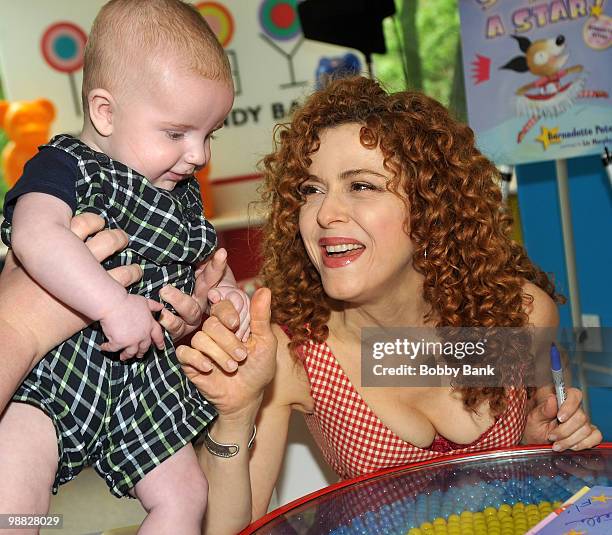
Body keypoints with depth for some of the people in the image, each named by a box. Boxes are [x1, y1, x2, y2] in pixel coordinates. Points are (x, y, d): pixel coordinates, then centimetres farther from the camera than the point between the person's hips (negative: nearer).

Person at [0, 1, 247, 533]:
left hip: (147, 378, 6)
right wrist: (113, 304, -34)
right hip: (60, 360, -6)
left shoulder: (183, 194, 13)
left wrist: (224, 289, 4)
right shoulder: (65, 166, -9)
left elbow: (201, 261, 26)